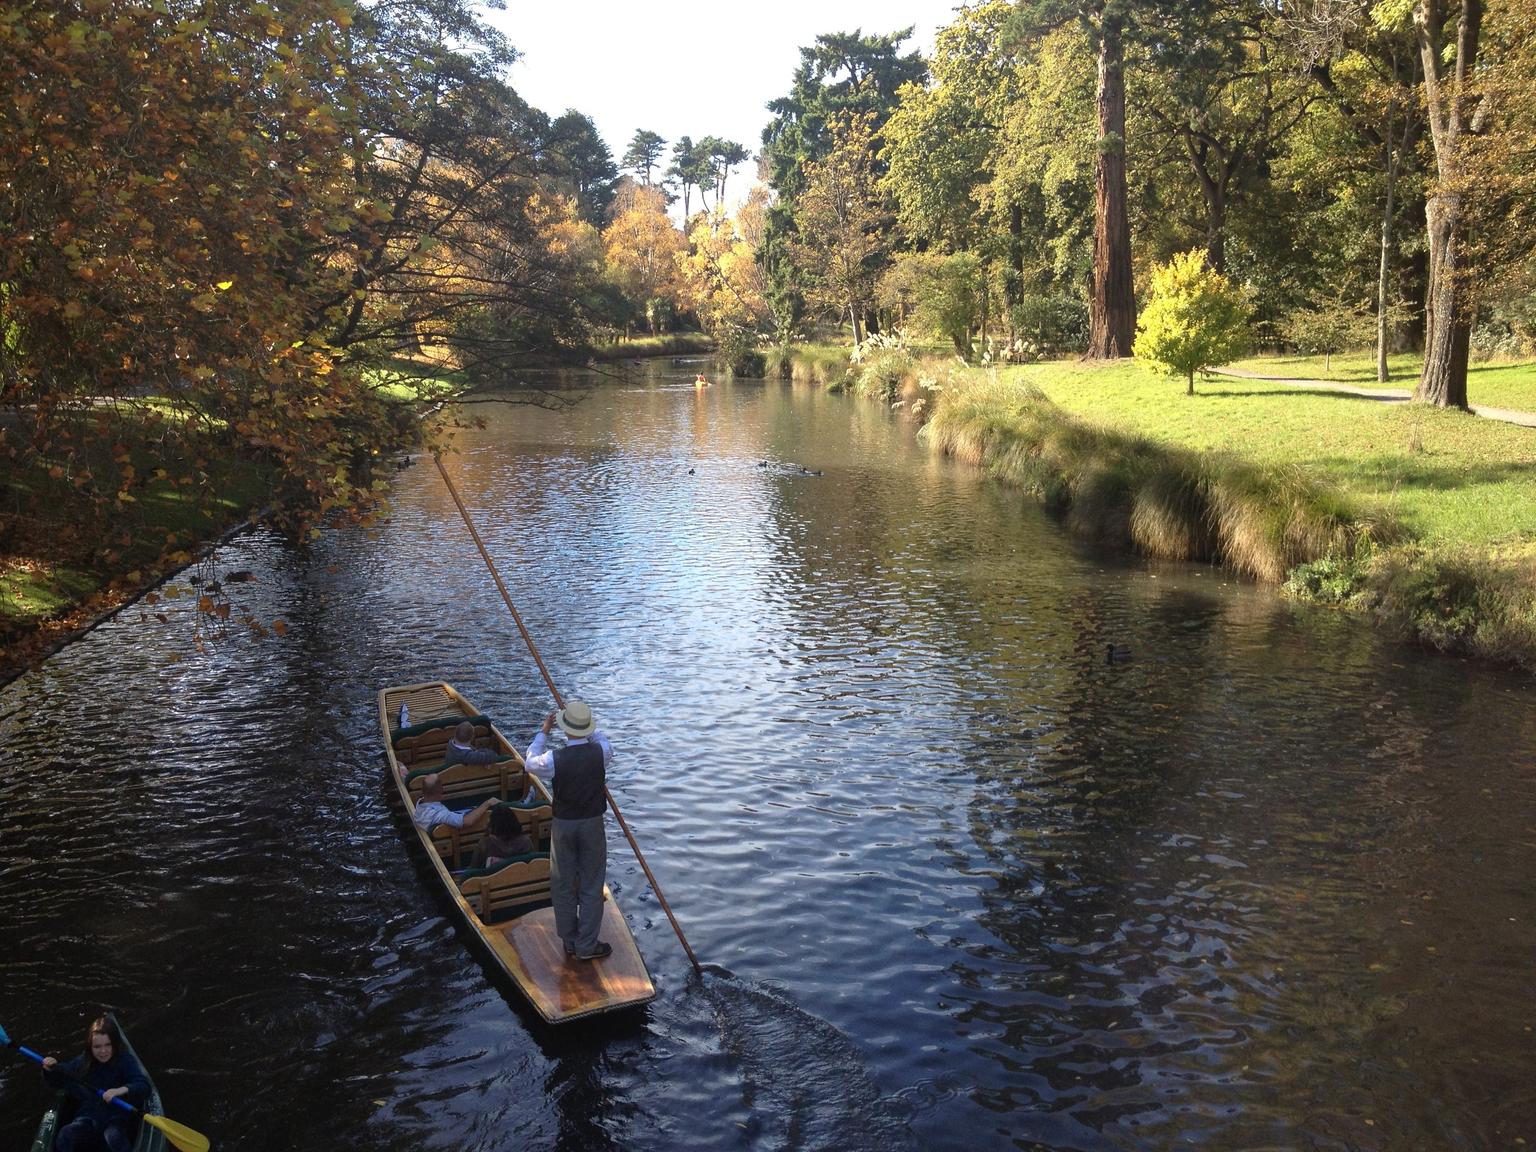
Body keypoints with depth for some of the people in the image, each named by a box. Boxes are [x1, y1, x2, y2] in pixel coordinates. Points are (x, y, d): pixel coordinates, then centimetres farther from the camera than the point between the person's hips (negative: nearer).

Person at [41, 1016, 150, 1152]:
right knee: (65, 1134, -25)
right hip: (89, 1118, 4)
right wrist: (51, 1070, 0)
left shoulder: (125, 1060, -8)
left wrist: (122, 1090, -39)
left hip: (117, 1118, -4)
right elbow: (58, 1080, 22)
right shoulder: (83, 1061, 5)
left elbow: (144, 1086, -20)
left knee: (114, 1137, -36)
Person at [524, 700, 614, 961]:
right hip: (592, 825, 0)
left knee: (563, 886, 16)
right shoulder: (601, 752, -16)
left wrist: (543, 732, 13)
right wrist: (588, 728, 22)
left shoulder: (554, 759, -19)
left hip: (563, 826, 0)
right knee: (591, 886, 11)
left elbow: (531, 763, 4)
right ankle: (587, 946, 17)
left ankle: (569, 942, 28)